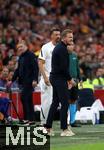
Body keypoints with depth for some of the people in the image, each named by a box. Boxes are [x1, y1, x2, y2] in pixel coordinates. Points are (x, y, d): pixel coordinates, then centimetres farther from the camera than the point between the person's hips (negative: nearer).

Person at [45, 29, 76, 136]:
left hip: (55, 78, 10)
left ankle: (48, 127, 14)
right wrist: (70, 79, -10)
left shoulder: (58, 47, 17)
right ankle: (64, 129, -7)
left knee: (55, 102, 13)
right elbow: (63, 67, -20)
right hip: (59, 78, -10)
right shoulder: (62, 49, -15)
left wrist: (66, 79, 16)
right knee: (65, 103, -7)